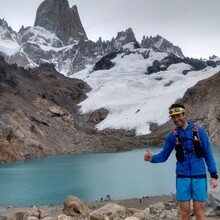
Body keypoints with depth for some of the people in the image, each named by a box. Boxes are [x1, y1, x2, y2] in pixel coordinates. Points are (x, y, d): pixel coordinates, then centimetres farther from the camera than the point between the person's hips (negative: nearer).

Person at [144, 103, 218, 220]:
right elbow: (164, 155, 4)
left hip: (199, 176, -1)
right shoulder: (172, 135, 0)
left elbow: (208, 154, -1)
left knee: (199, 210, 6)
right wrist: (152, 158, -17)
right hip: (182, 177, 1)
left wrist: (214, 175, -4)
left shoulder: (199, 131, -4)